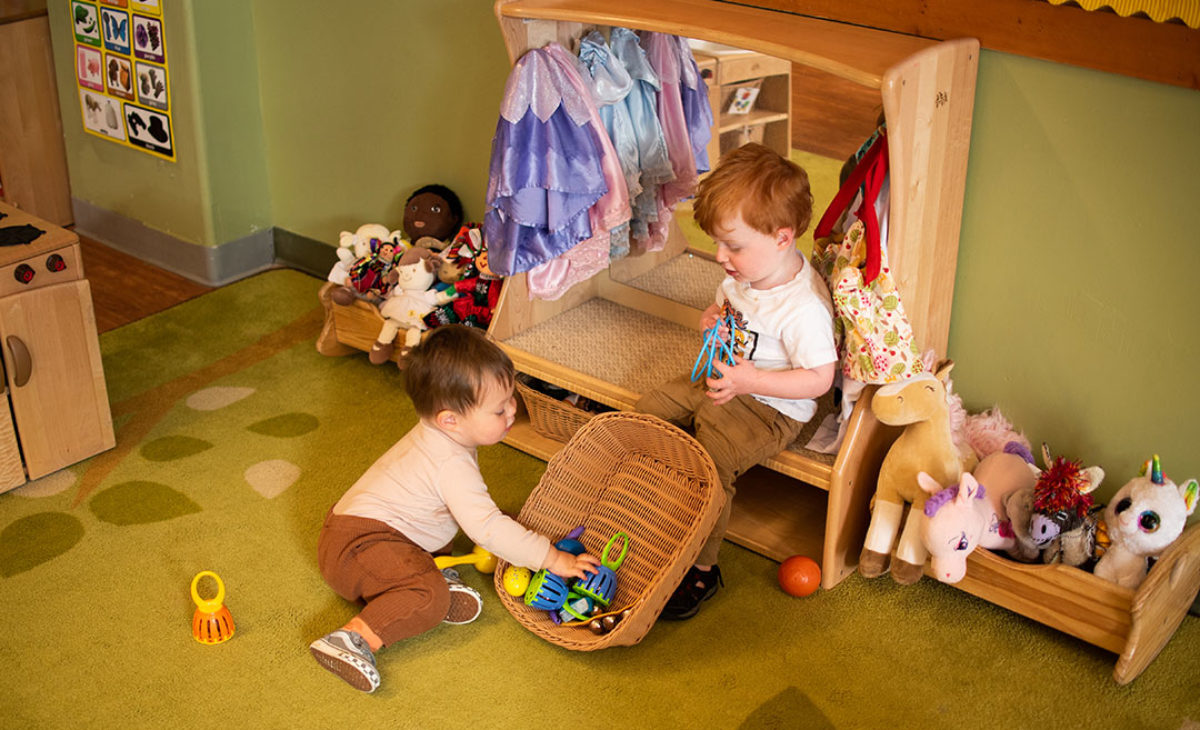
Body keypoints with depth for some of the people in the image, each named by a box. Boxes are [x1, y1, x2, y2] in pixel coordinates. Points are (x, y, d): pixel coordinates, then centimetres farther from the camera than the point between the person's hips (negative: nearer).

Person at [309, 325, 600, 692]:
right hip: (356, 547, -10)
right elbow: (488, 528, -28)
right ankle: (352, 639, -34)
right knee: (430, 599, -28)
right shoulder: (452, 465, -24)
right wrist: (553, 558, -24)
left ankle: (437, 578, 2)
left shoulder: (435, 435, 7)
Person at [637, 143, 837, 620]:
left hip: (770, 407, -9)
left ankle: (701, 569, -7)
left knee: (708, 464, -24)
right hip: (719, 381, 9)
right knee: (649, 410, 8)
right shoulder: (745, 274, -3)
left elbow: (819, 379, -27)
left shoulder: (803, 308, -30)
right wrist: (712, 321, -7)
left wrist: (748, 381, -31)